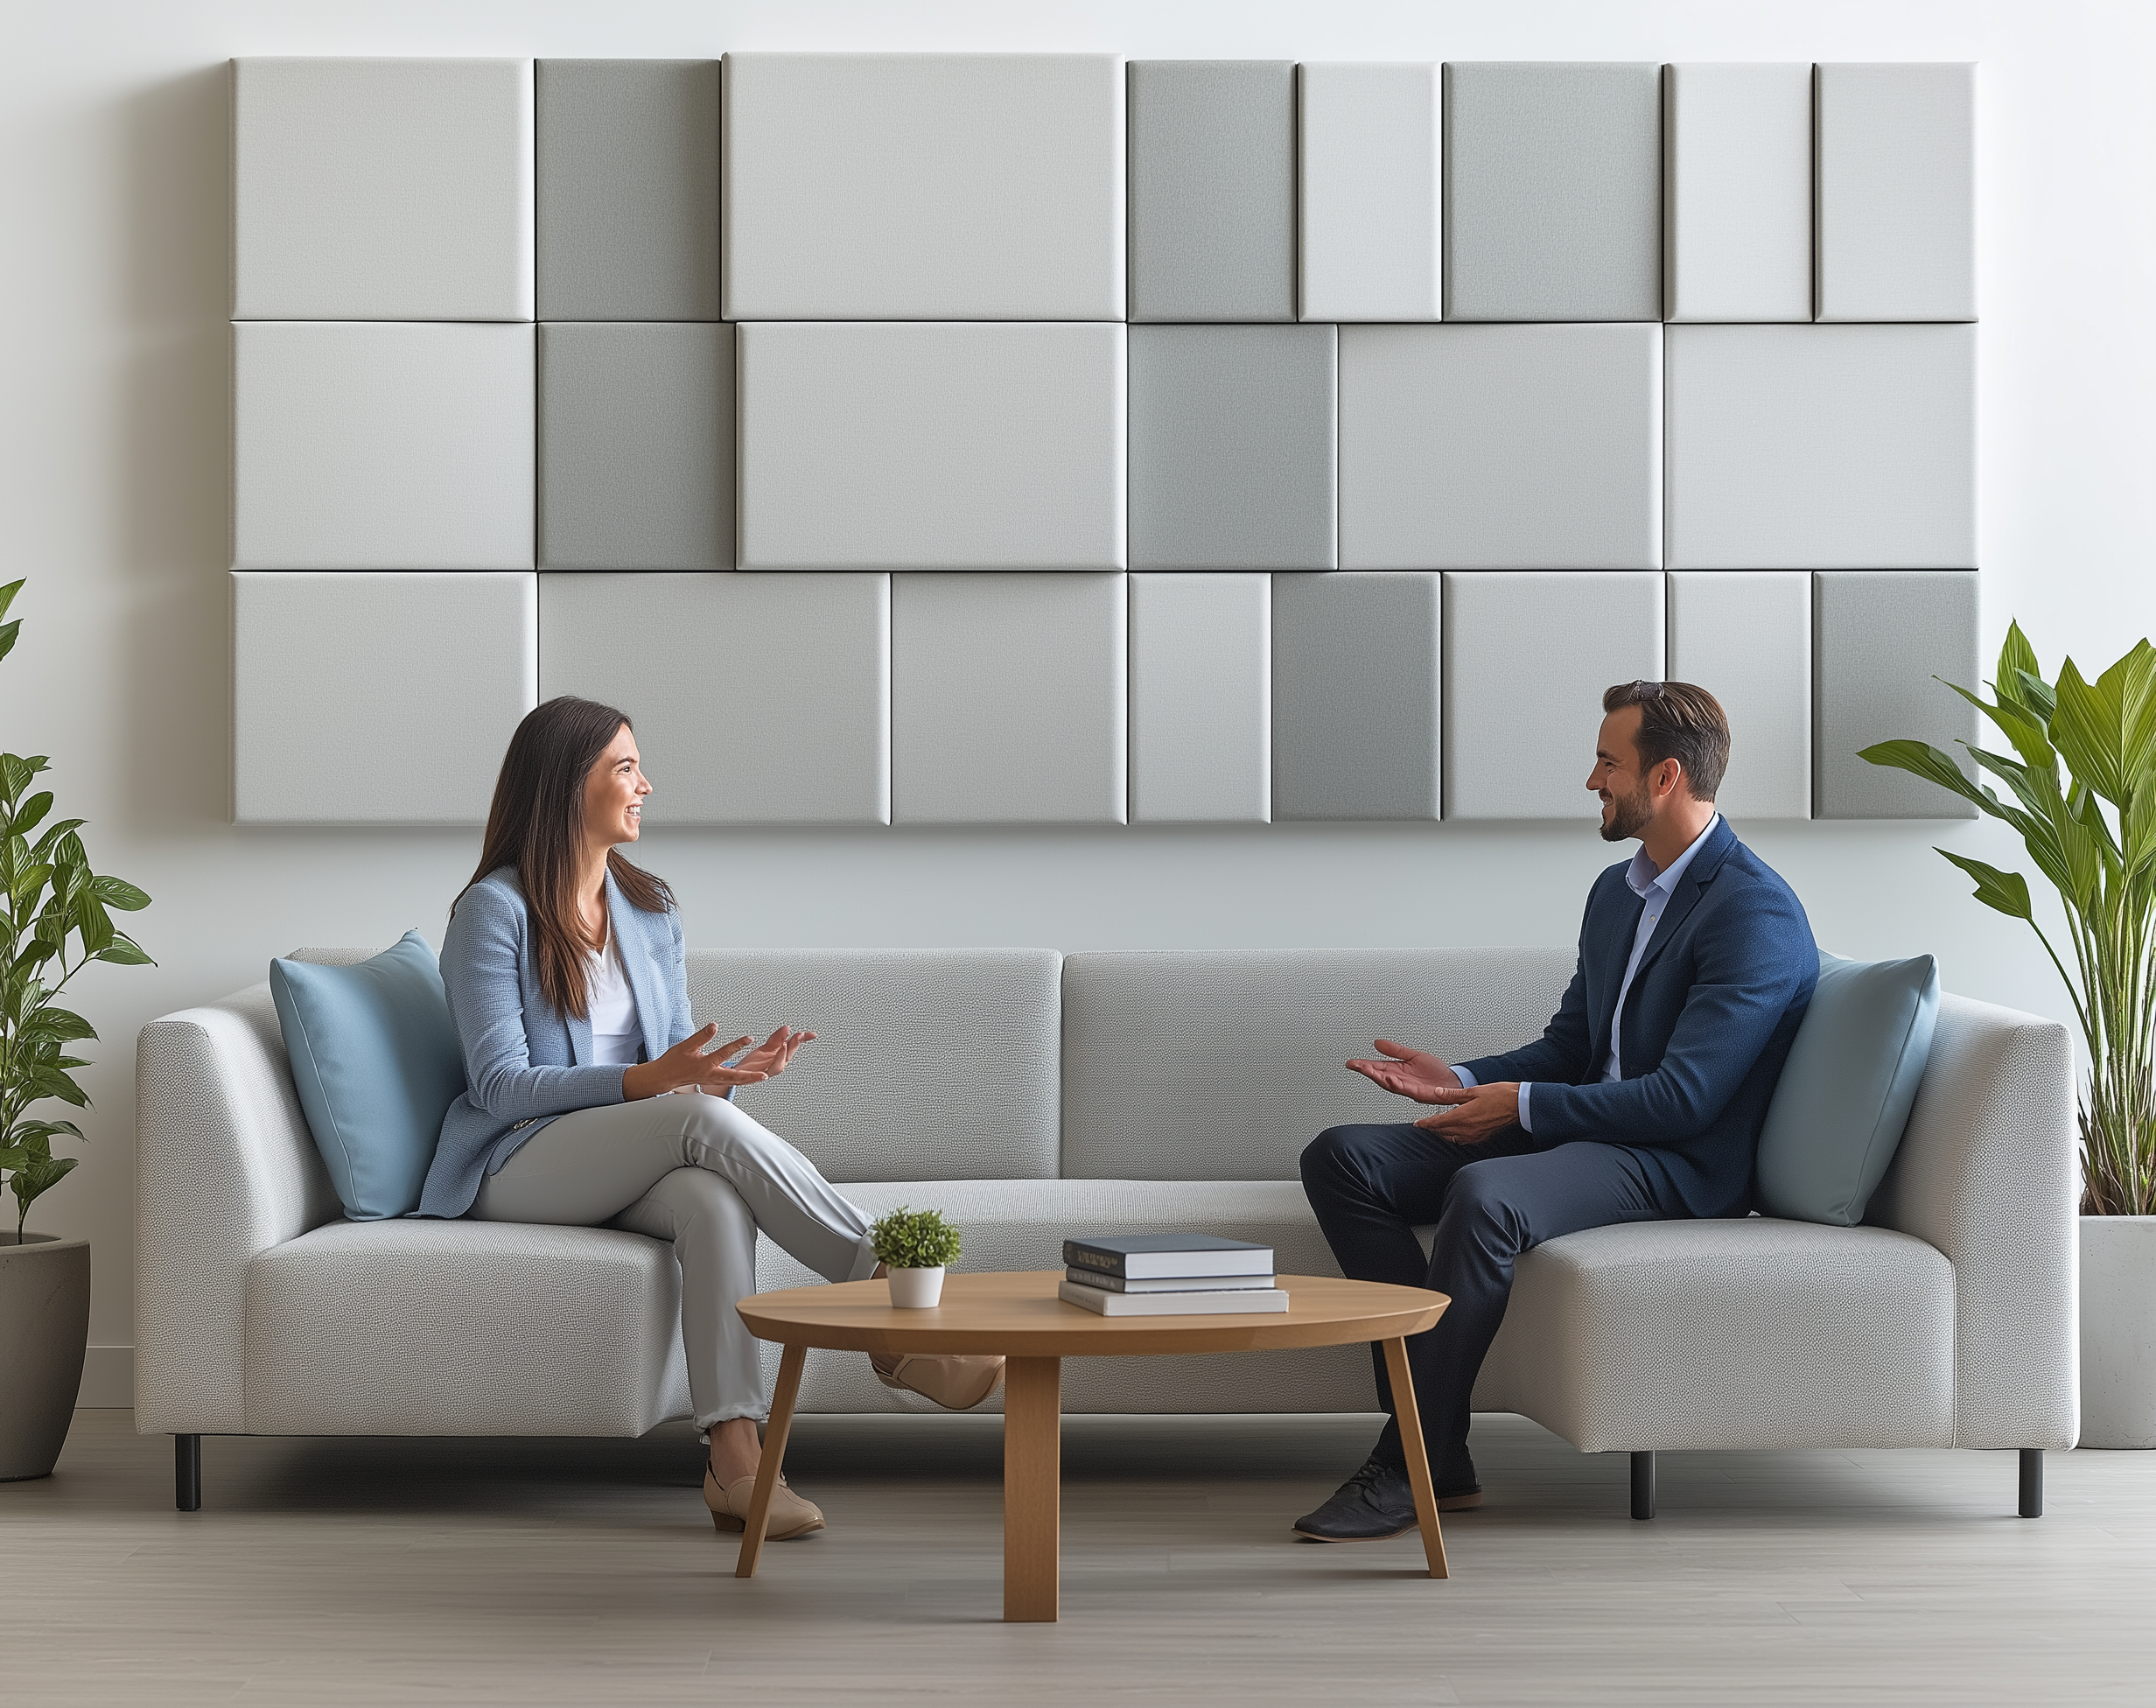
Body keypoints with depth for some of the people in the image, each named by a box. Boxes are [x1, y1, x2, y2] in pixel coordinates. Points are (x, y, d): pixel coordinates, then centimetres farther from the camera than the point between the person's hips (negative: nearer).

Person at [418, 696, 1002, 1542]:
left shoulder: (651, 909, 14)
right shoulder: (494, 910, -6)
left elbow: (679, 1066, 15)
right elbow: (499, 1085, -12)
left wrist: (732, 1068, -10)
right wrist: (650, 1080, -23)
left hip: (630, 1167, 5)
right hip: (516, 1166, -5)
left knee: (714, 1195, -33)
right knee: (706, 1122, -32)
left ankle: (735, 1457, -47)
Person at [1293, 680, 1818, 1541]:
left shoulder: (1755, 913, -14)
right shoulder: (1616, 890, 16)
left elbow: (1683, 1098, -20)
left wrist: (1522, 1105, -16)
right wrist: (1464, 1080, 3)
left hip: (1678, 1163, -9)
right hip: (1577, 1133, 9)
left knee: (1484, 1196, -38)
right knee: (1341, 1158, -8)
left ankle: (1408, 1466, -27)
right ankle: (1439, 1451, -17)